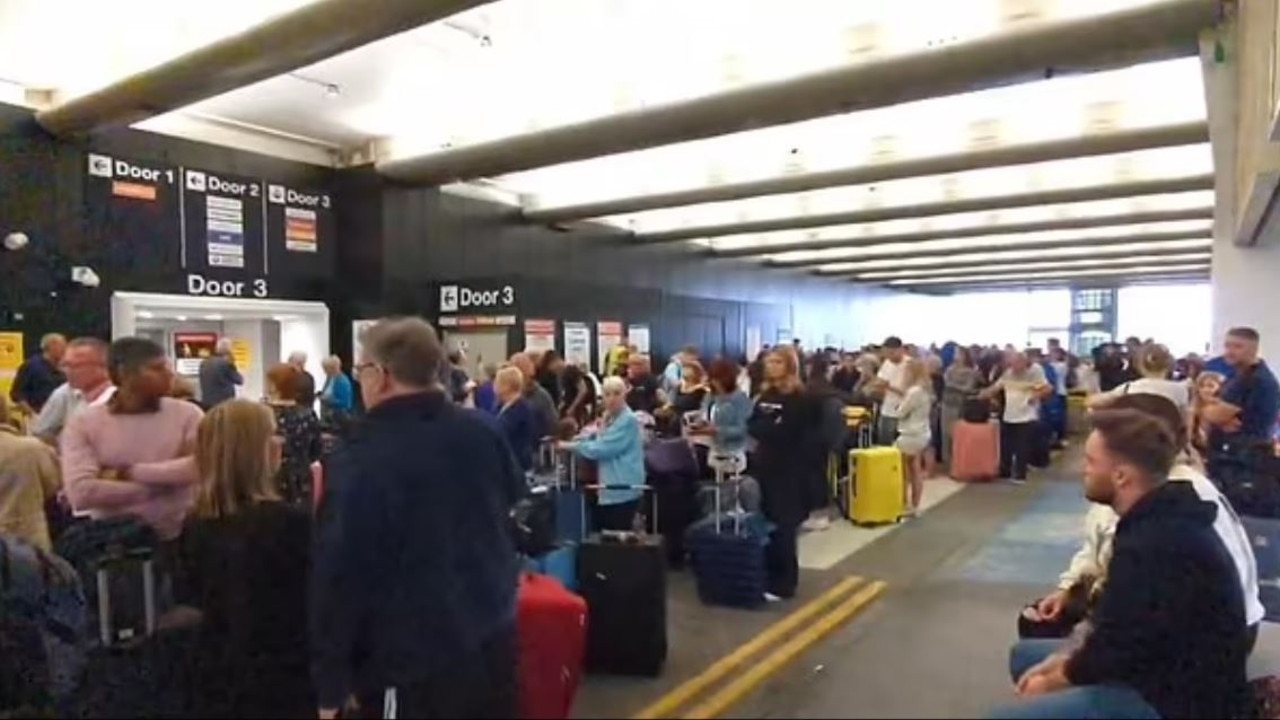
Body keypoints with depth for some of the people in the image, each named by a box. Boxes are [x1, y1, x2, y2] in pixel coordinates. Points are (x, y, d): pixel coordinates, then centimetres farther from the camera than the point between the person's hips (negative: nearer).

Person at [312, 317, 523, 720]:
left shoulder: (358, 460, -19)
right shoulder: (484, 432, -4)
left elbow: (338, 576, -17)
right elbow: (513, 496, 16)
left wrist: (328, 687, -7)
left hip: (414, 665, -5)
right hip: (494, 642, 5)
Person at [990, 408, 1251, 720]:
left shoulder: (1152, 545, -28)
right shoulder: (1160, 519, 5)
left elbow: (1115, 647, -21)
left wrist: (1049, 682, -5)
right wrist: (1060, 661, 3)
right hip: (1167, 670, 10)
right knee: (1025, 655, 18)